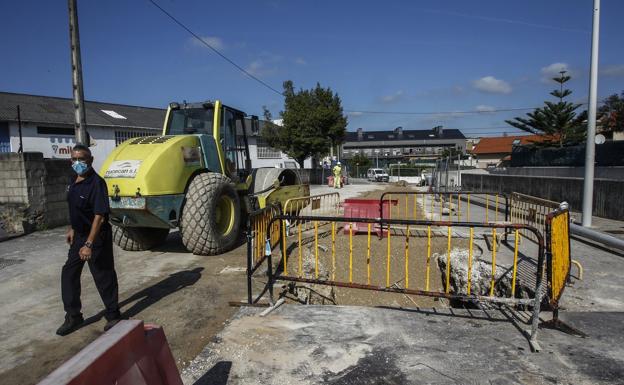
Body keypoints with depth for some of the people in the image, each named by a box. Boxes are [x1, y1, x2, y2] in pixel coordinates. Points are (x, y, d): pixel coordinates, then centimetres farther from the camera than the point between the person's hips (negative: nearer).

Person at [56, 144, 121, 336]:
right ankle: (73, 316, 27)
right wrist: (72, 229, 20)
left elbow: (99, 216, -26)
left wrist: (89, 244, -29)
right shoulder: (75, 181, 5)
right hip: (79, 235, 9)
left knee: (103, 277, 2)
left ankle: (113, 316, 19)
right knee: (69, 273, 13)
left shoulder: (96, 183, -22)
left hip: (97, 236, -9)